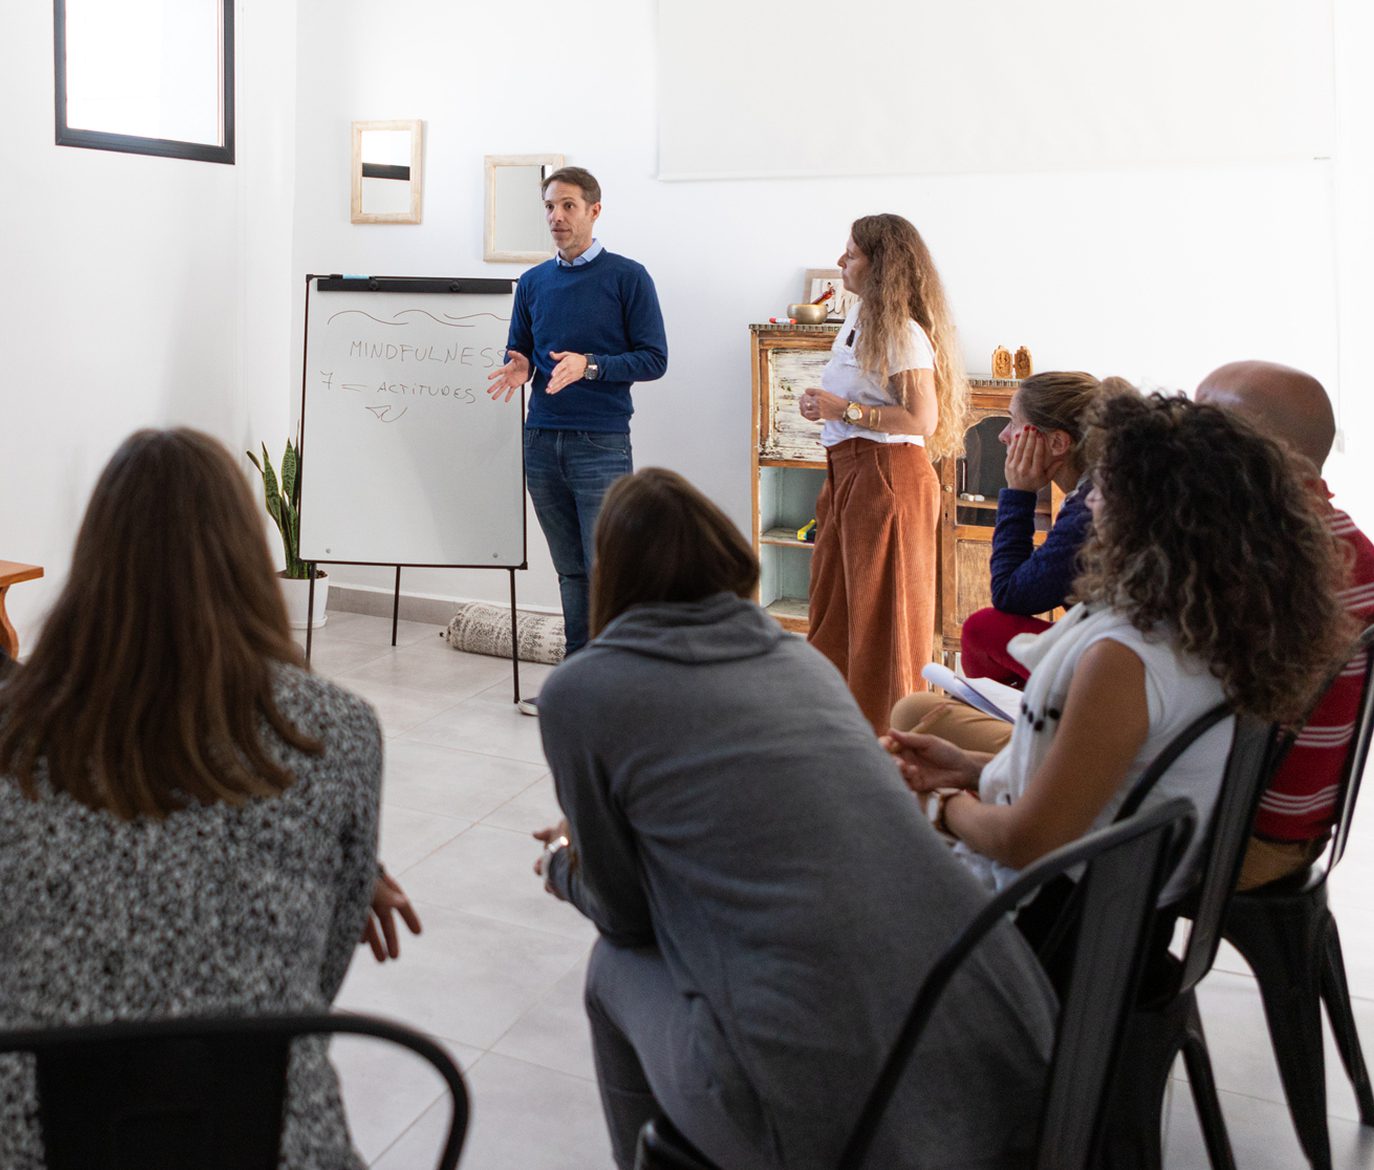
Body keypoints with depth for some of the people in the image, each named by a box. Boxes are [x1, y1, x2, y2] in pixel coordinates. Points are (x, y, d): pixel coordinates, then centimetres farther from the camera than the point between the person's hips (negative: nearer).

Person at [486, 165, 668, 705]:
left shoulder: (627, 277, -1)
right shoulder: (533, 283, 14)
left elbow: (653, 358, -5)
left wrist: (589, 366, -19)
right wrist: (518, 368, -4)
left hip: (601, 443, -5)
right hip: (542, 440, 5)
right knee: (571, 571, 11)